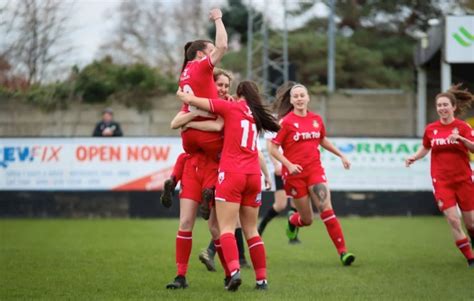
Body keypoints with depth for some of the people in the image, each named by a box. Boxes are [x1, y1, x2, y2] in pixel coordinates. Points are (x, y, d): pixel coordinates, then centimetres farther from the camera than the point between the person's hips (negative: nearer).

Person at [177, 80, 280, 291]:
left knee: (227, 228, -8)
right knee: (251, 230, 12)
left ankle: (234, 271, -28)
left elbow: (191, 100, 0)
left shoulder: (230, 107, 0)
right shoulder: (256, 115, 15)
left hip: (231, 174, -5)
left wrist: (182, 94, 18)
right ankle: (262, 279, 9)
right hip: (253, 176, 5)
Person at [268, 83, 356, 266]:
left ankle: (342, 251, -14)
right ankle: (293, 221, 42)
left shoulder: (316, 119, 7)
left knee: (326, 210, -15)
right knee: (307, 219, 4)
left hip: (315, 170, 3)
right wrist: (289, 165, -19)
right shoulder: (286, 122, -7)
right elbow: (273, 148, -7)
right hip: (295, 173, -3)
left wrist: (341, 155, 23)